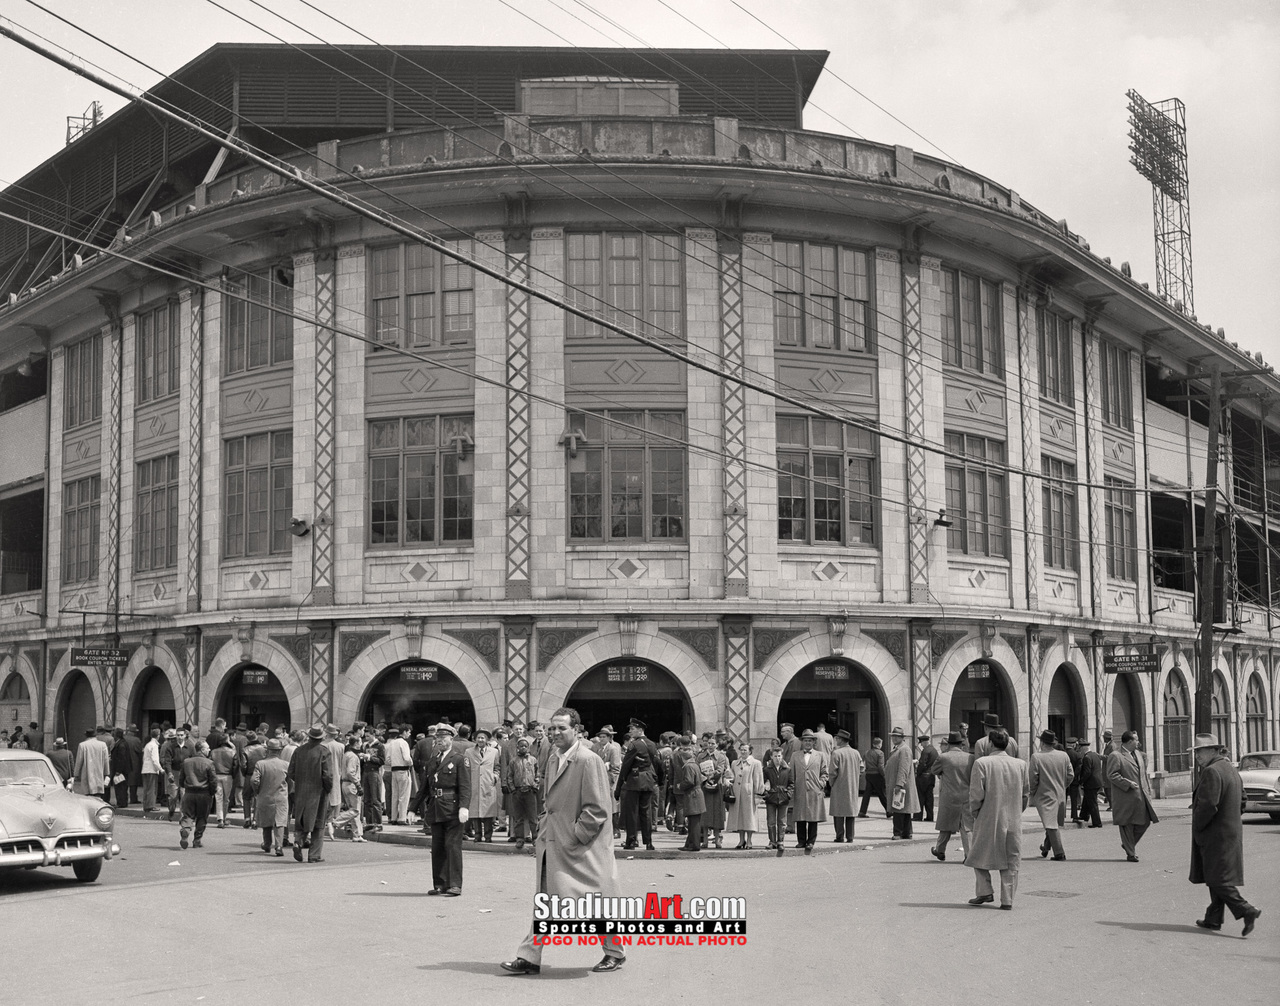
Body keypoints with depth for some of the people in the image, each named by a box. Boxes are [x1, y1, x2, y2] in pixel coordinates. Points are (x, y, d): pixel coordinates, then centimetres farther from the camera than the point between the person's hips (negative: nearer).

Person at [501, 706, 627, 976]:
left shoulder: (589, 761, -15)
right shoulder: (553, 760, 11)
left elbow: (598, 809, -17)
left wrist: (575, 837, -17)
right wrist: (543, 835, 12)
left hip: (583, 847, -8)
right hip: (553, 846, 8)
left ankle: (614, 953, 23)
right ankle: (529, 958, 8)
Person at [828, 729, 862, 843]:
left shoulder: (836, 753, -12)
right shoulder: (856, 753, 5)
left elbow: (833, 772, -13)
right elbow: (861, 770, 8)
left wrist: (831, 783, 1)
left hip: (839, 787, -5)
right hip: (853, 788, 5)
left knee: (839, 812, 0)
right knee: (851, 811, 10)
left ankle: (840, 836, -3)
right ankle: (850, 836, 10)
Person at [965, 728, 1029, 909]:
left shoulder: (981, 763, -10)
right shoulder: (1020, 764, 3)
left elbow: (976, 793, -12)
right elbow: (1026, 793, 8)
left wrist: (974, 812, 3)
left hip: (989, 820, -3)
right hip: (1013, 820, 3)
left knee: (980, 856, 14)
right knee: (1011, 861, 9)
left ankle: (985, 892, 9)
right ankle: (1007, 899, 7)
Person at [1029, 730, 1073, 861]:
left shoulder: (1036, 757, -13)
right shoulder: (1064, 755, 0)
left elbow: (1033, 778, -13)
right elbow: (1070, 776, 3)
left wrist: (1032, 794, 2)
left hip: (1045, 796, -5)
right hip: (1060, 795, 5)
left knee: (1051, 825, -4)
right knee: (1055, 824, 20)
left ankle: (1059, 853, -8)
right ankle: (1046, 847, 33)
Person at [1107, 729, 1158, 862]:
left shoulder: (1138, 754, 15)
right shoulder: (1115, 756, -11)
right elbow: (1112, 775, -16)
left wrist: (1148, 789, 15)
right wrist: (1128, 783, -20)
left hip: (1141, 795, 8)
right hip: (1125, 797, -8)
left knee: (1145, 821, 8)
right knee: (1127, 825, 2)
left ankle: (1129, 844, 27)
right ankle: (1130, 853, 11)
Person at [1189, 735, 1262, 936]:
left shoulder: (1211, 772, -19)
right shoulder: (1231, 769, 13)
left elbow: (1208, 806, -25)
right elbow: (1242, 800, 21)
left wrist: (1197, 825, -11)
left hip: (1215, 835, -10)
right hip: (1231, 831, 10)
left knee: (1218, 880, -6)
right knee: (1218, 878, 14)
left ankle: (1247, 911, -13)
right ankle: (1213, 919, 19)